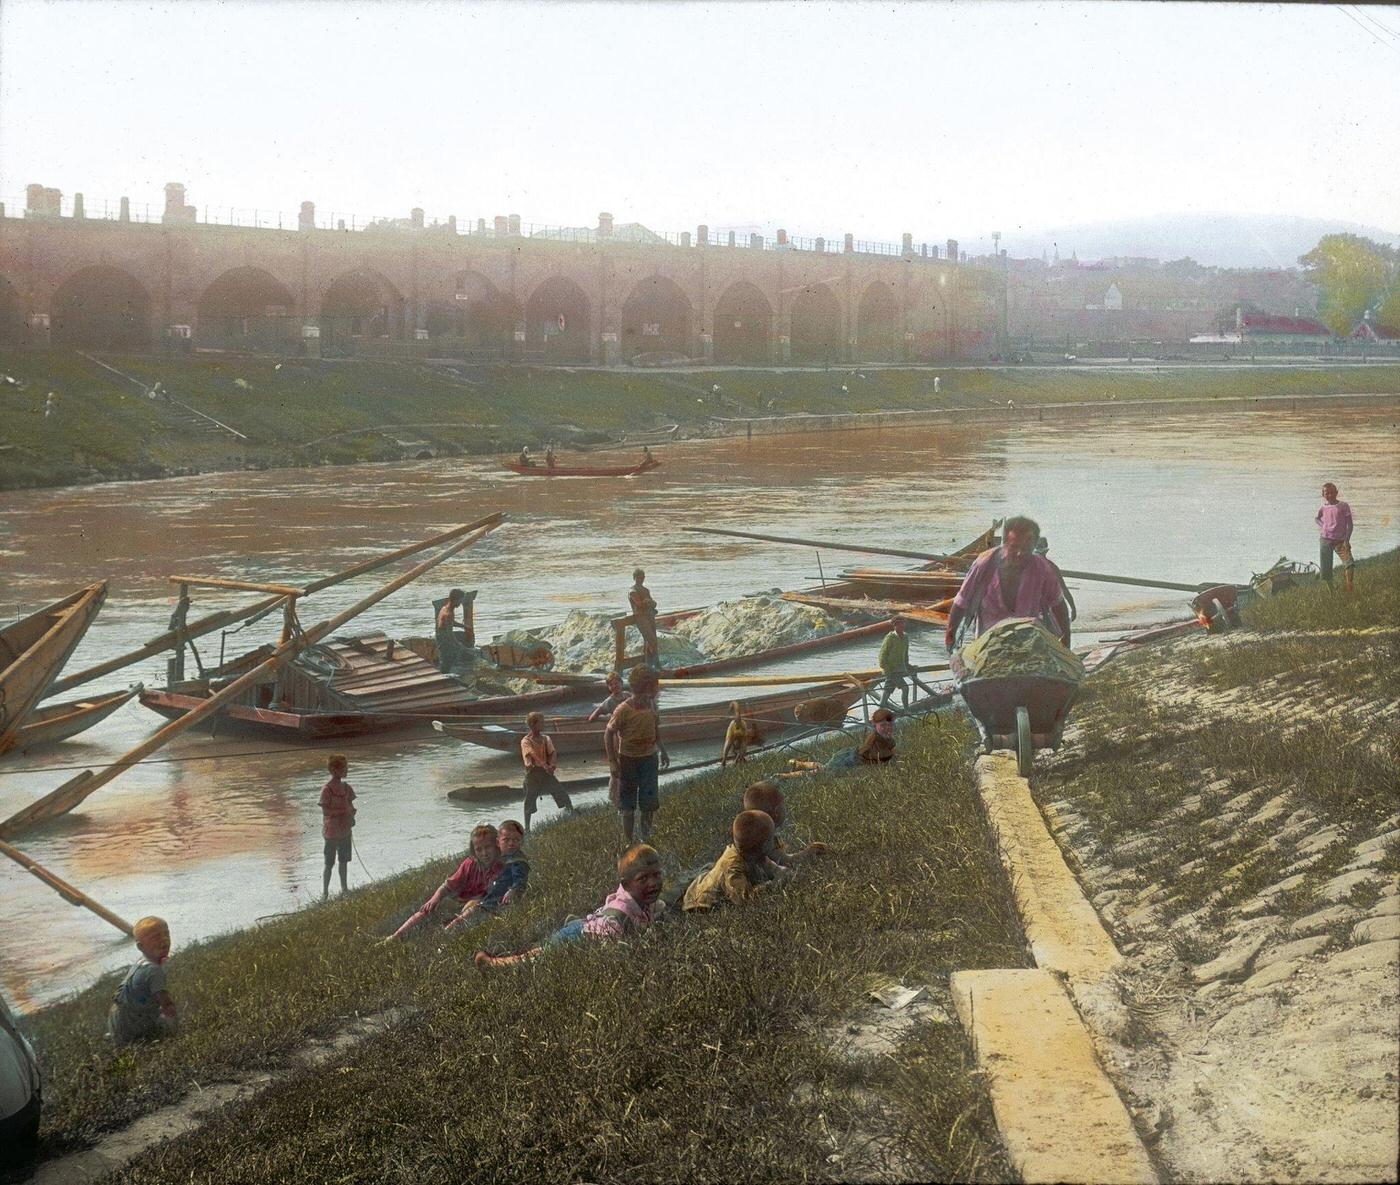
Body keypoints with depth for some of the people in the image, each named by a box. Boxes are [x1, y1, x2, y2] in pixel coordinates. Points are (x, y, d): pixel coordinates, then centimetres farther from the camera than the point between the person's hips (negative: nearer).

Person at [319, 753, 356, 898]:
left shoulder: (346, 787, 5)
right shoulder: (327, 789, -16)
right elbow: (325, 811, -20)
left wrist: (351, 816, -8)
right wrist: (344, 811, -24)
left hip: (345, 830, 7)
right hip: (332, 831, -7)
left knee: (344, 860, 17)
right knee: (329, 863, -1)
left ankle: (344, 888, 29)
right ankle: (324, 892, 6)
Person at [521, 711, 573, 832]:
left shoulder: (545, 739, 9)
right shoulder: (526, 741, -9)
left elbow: (552, 754, 1)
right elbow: (533, 755, -22)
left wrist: (553, 765, -20)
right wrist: (545, 766, -35)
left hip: (547, 772, 5)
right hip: (533, 772, -5)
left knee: (562, 794, 0)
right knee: (530, 801, 1)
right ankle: (527, 827, 10)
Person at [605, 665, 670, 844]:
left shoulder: (651, 704, -5)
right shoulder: (624, 709, -21)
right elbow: (609, 733, -13)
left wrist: (662, 750, 17)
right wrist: (612, 761, -15)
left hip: (649, 757, 4)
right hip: (628, 759, -4)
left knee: (649, 802, 6)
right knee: (628, 804, 5)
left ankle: (646, 839, 22)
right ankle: (628, 841, 17)